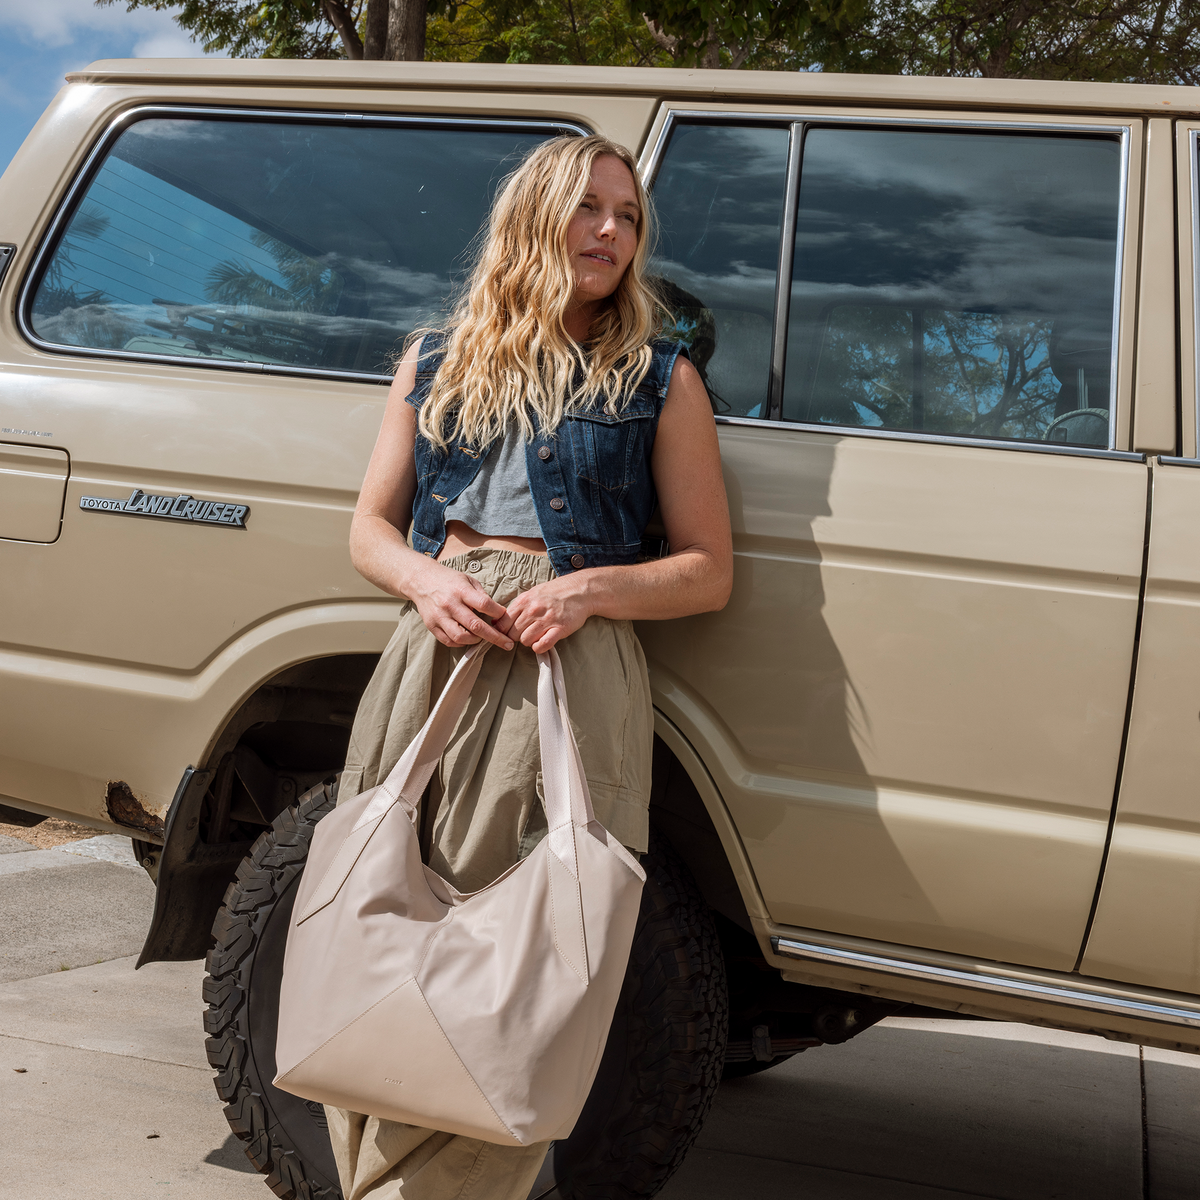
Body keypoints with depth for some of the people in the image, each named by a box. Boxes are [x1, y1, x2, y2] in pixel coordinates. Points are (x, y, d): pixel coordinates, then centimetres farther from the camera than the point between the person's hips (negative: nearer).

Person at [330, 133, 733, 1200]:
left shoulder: (658, 378, 8)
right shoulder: (437, 362, 17)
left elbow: (709, 570, 6)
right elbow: (371, 529, 17)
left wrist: (590, 590, -12)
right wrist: (426, 582, -6)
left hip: (569, 671, -2)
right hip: (431, 653, 3)